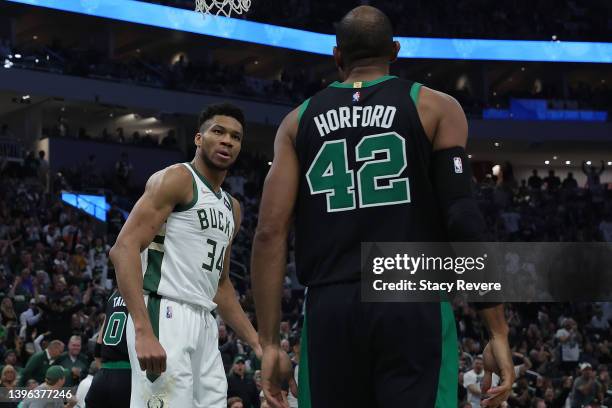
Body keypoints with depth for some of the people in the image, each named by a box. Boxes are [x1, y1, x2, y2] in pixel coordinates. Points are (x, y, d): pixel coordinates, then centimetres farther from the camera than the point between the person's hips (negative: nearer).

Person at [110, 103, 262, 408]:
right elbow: (124, 248, -16)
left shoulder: (231, 207, 22)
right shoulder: (176, 179, -4)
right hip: (165, 315, -9)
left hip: (204, 323, 9)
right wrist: (143, 331, -26)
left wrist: (256, 342, 23)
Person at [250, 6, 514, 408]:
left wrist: (269, 343, 5)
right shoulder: (436, 107, 7)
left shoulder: (299, 121, 14)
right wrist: (498, 331, -3)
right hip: (414, 305, -2)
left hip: (329, 311, 2)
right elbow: (465, 221, -4)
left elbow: (270, 233, 4)